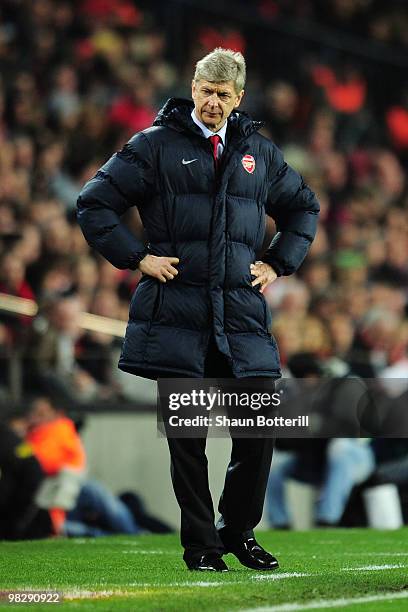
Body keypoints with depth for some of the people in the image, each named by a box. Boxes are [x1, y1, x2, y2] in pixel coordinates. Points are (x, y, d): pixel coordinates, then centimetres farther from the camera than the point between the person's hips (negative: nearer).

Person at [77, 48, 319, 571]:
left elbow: (303, 208, 29)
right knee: (187, 436, 0)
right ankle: (200, 544, 10)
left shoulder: (259, 152, 14)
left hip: (243, 314, 3)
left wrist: (278, 264, 16)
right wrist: (137, 257, -4)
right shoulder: (156, 145, 2)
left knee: (260, 429, -1)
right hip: (178, 312, -3)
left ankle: (238, 530, 17)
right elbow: (94, 204, 3)